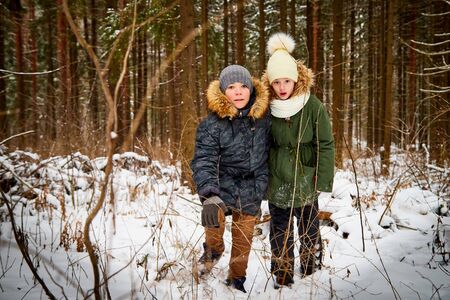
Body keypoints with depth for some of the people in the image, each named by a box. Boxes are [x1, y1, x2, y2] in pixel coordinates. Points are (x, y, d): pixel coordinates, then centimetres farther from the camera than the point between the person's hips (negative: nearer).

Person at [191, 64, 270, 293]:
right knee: (214, 220, -31)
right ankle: (214, 249, 3)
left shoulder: (263, 117, -4)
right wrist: (209, 195, -37)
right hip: (223, 186, -3)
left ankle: (236, 280, 40)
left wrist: (262, 183, 16)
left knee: (243, 240, 13)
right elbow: (204, 161, -22)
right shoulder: (212, 123, -14)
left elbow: (267, 154, 11)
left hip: (251, 193, 3)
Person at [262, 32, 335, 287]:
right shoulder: (267, 109, -3)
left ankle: (313, 279, 29)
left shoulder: (314, 107, -12)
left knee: (310, 231, 12)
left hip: (306, 182, -2)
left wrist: (323, 181, -10)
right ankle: (282, 281, 25)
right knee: (280, 235, 11)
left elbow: (326, 145, -8)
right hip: (278, 183, 2)